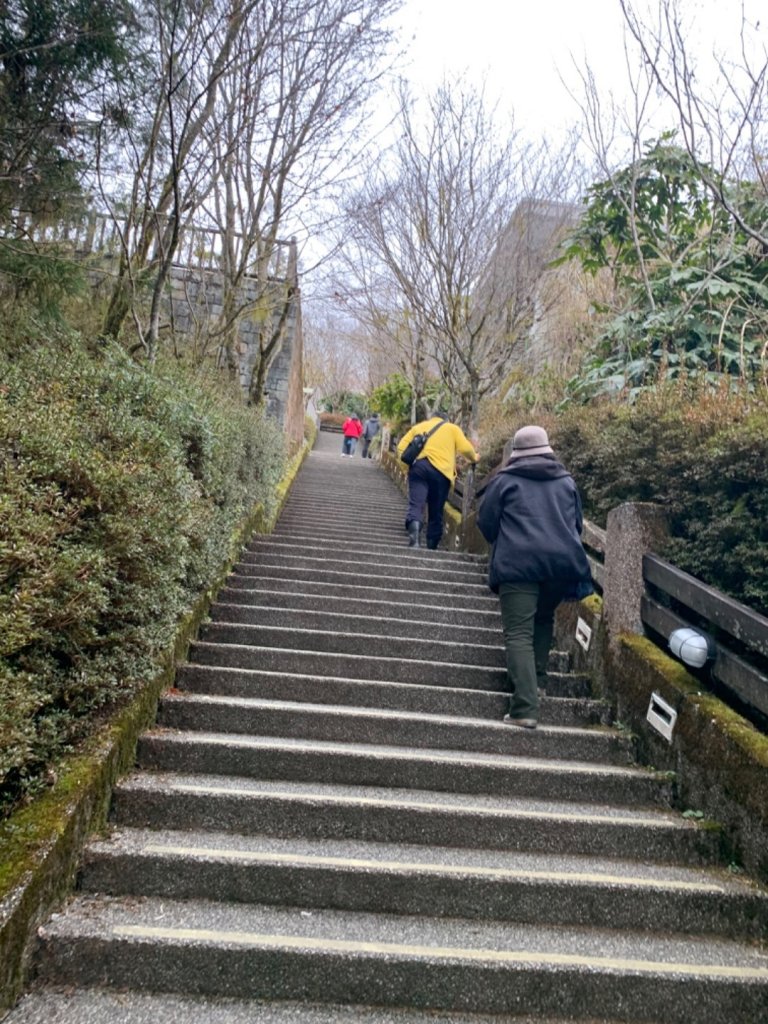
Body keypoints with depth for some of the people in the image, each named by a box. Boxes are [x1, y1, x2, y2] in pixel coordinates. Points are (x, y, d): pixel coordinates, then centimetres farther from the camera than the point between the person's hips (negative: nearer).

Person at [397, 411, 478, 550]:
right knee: (436, 512, 9)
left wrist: (409, 462, 22)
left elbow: (401, 447, 13)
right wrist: (474, 458, 26)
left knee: (415, 503, -12)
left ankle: (414, 528, -41)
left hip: (418, 466, 1)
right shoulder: (452, 428, 20)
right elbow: (465, 448, 7)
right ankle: (432, 546, 14)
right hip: (441, 470, -1)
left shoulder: (418, 426, 25)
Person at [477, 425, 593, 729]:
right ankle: (537, 677, 25)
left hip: (519, 563, -4)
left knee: (519, 634, -6)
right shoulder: (567, 481, 17)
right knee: (544, 619, 28)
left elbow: (486, 522, 8)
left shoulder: (505, 480, 6)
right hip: (563, 560, 4)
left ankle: (525, 708, -15)